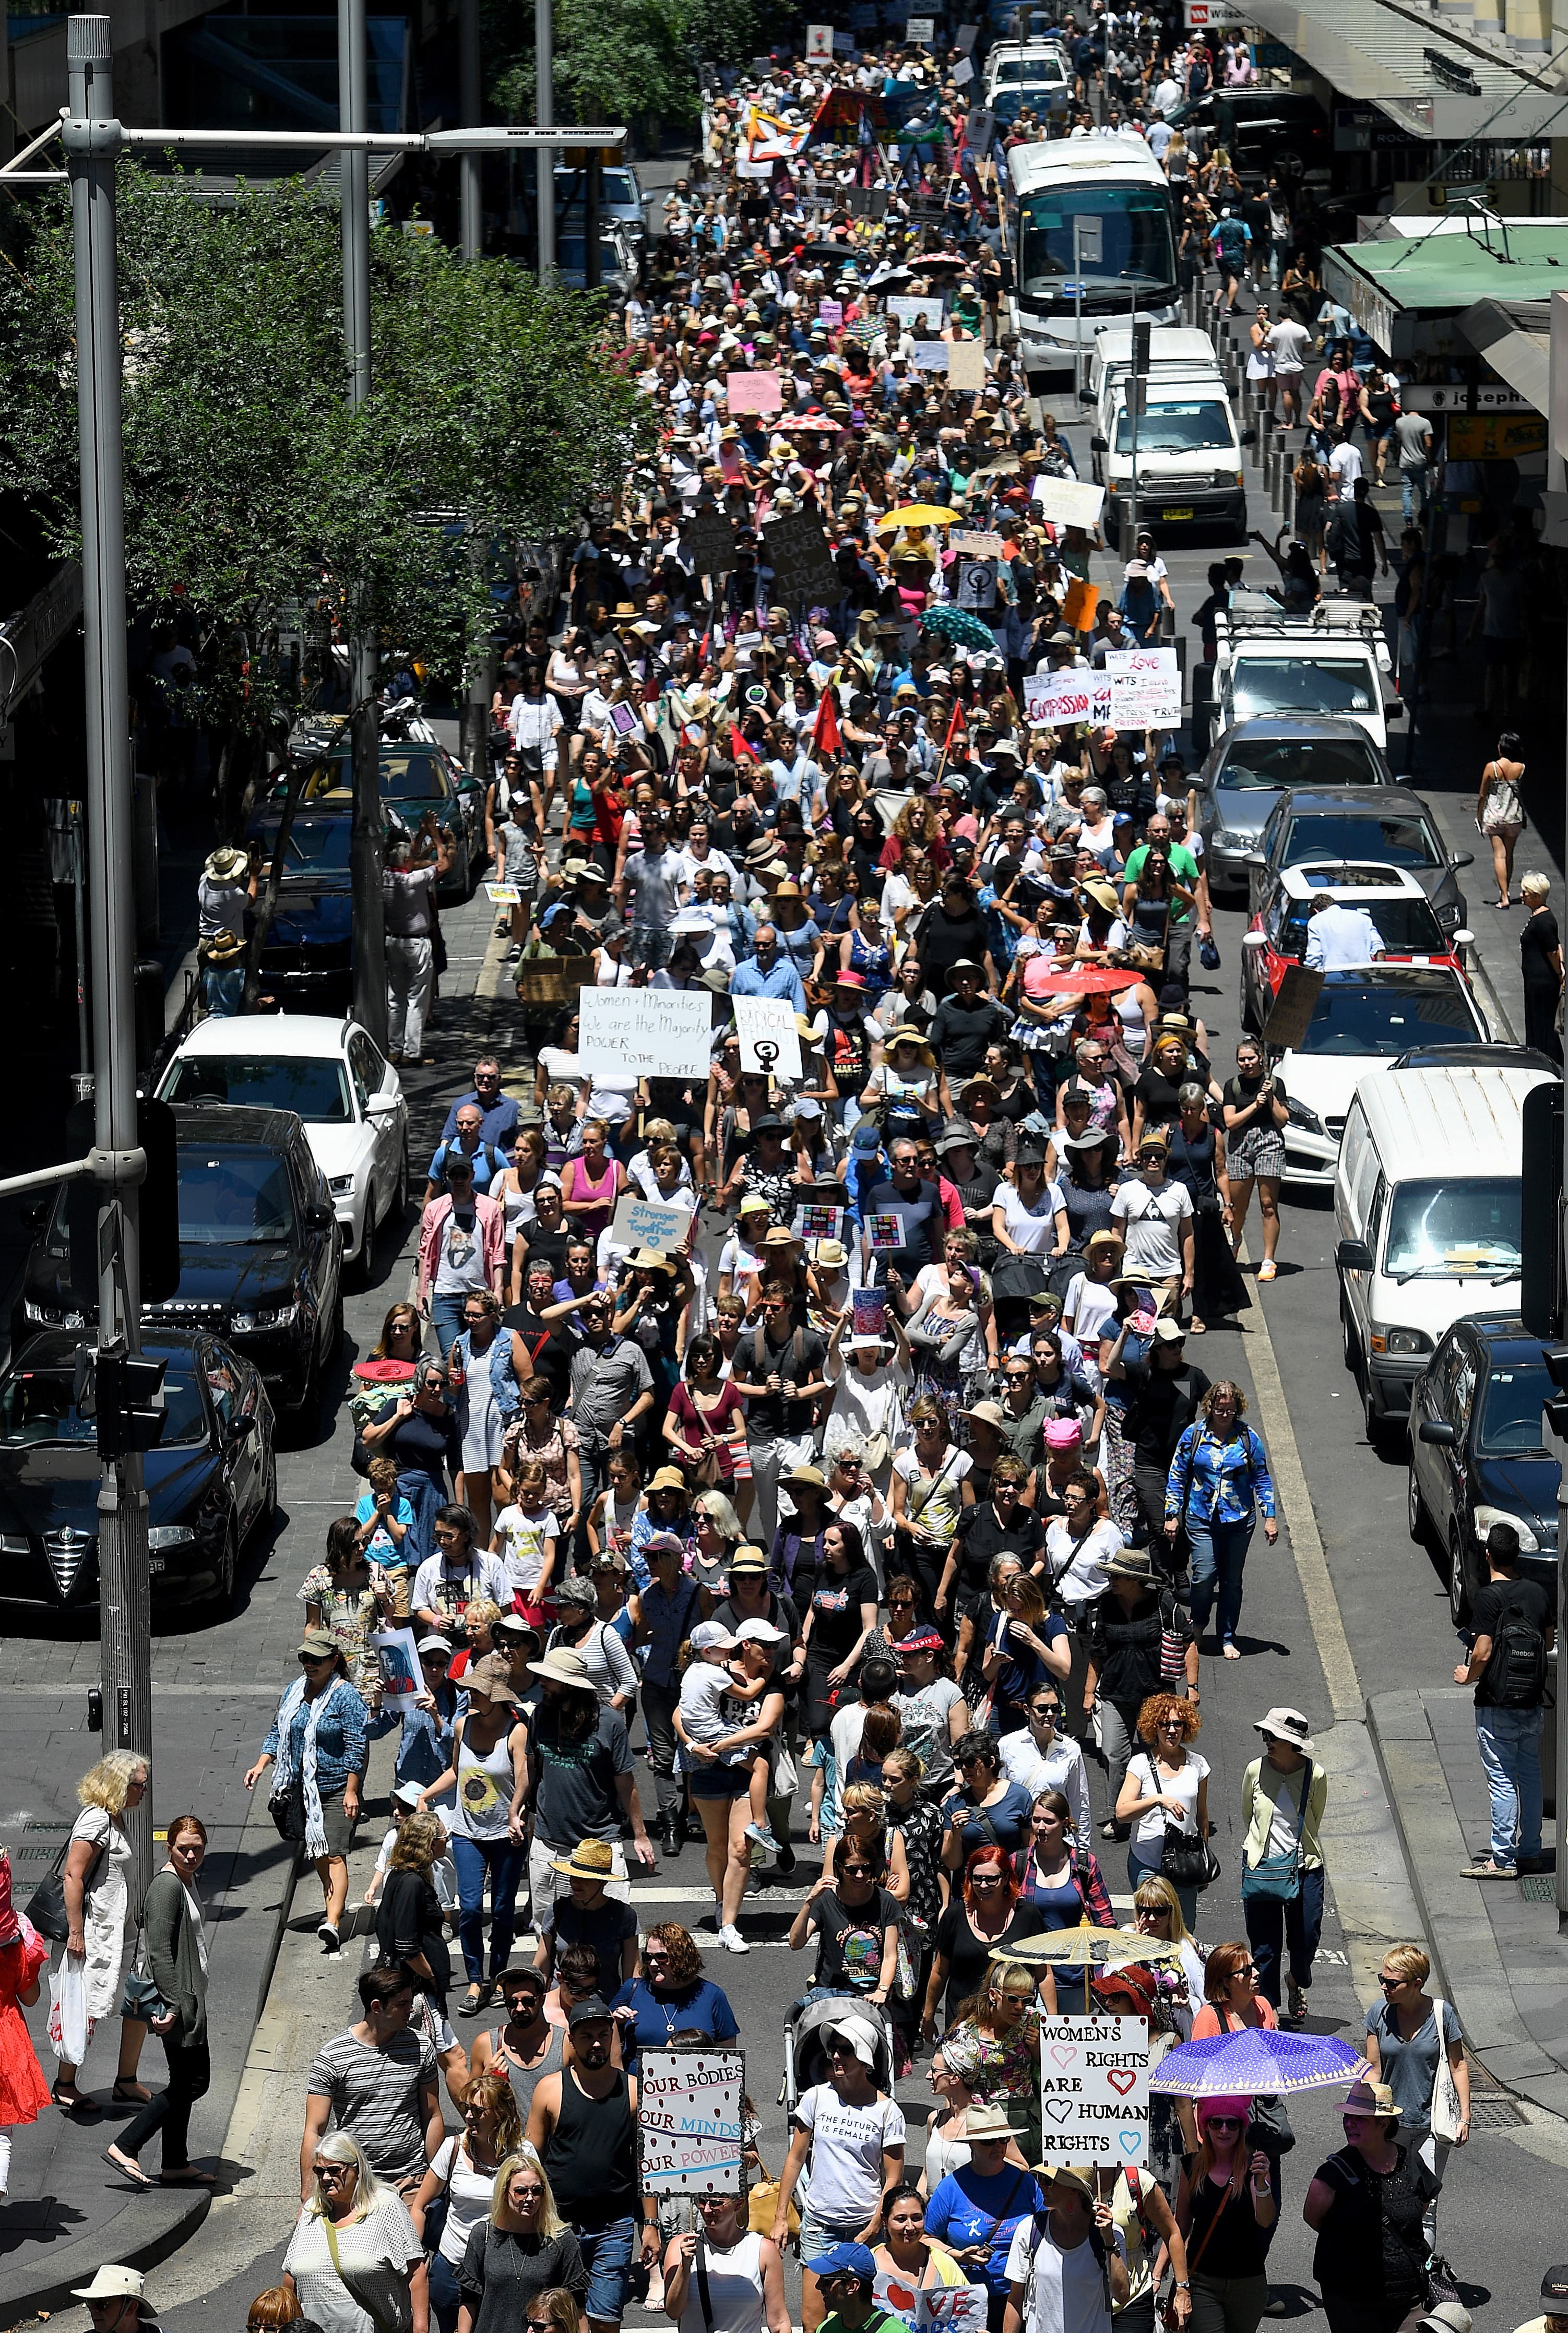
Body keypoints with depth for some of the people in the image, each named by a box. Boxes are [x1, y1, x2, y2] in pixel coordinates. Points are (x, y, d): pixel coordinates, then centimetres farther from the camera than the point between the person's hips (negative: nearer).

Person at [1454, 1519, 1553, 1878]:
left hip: (1497, 1704, -6)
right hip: (1533, 1701, 6)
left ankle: (1503, 1859, 0)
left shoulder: (1487, 1598, -16)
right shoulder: (1538, 1593, 3)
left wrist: (1468, 1675, -1)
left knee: (1502, 1780, -2)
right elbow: (1549, 1642, 13)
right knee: (1530, 1775, 14)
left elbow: (1482, 1654, -20)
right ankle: (1529, 1851, 21)